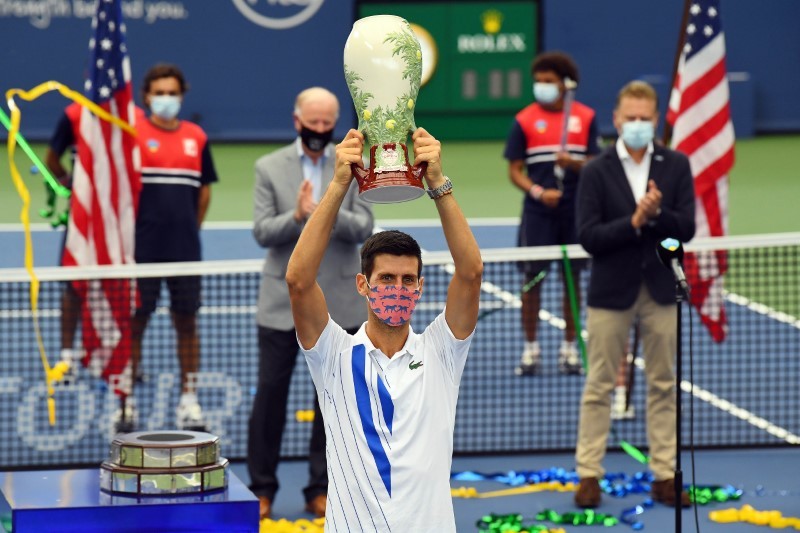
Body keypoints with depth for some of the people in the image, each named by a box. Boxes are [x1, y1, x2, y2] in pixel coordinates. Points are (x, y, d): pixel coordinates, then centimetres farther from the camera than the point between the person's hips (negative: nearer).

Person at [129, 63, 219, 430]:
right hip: (143, 248, -3)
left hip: (185, 248, 3)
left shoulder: (196, 138, 8)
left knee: (186, 321, 5)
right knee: (135, 320, 1)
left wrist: (191, 228, 12)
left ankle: (188, 401, 12)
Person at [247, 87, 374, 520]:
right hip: (283, 302, -1)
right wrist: (297, 215, -22)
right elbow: (262, 232, -5)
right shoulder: (269, 168, 1)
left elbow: (364, 228, -5)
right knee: (271, 392, 1)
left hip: (338, 302, 1)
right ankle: (261, 488, 11)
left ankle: (320, 489, 16)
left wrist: (329, 214, -23)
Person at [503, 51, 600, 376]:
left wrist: (572, 162, -17)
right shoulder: (524, 121, 1)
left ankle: (569, 347, 15)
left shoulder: (586, 117, 4)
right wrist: (538, 191, -16)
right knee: (532, 277, 0)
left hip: (575, 211, 1)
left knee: (572, 278, 6)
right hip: (538, 213, -1)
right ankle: (531, 348, 9)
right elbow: (515, 170, 0)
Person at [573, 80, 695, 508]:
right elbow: (588, 237, -11)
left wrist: (656, 214, -23)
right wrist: (634, 222, -21)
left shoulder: (676, 166, 1)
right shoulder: (596, 171, -4)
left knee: (663, 386, 7)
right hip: (611, 291, -2)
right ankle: (589, 475, 9)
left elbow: (687, 227, -6)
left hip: (661, 291, 2)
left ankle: (664, 476, 13)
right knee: (599, 386, 3)